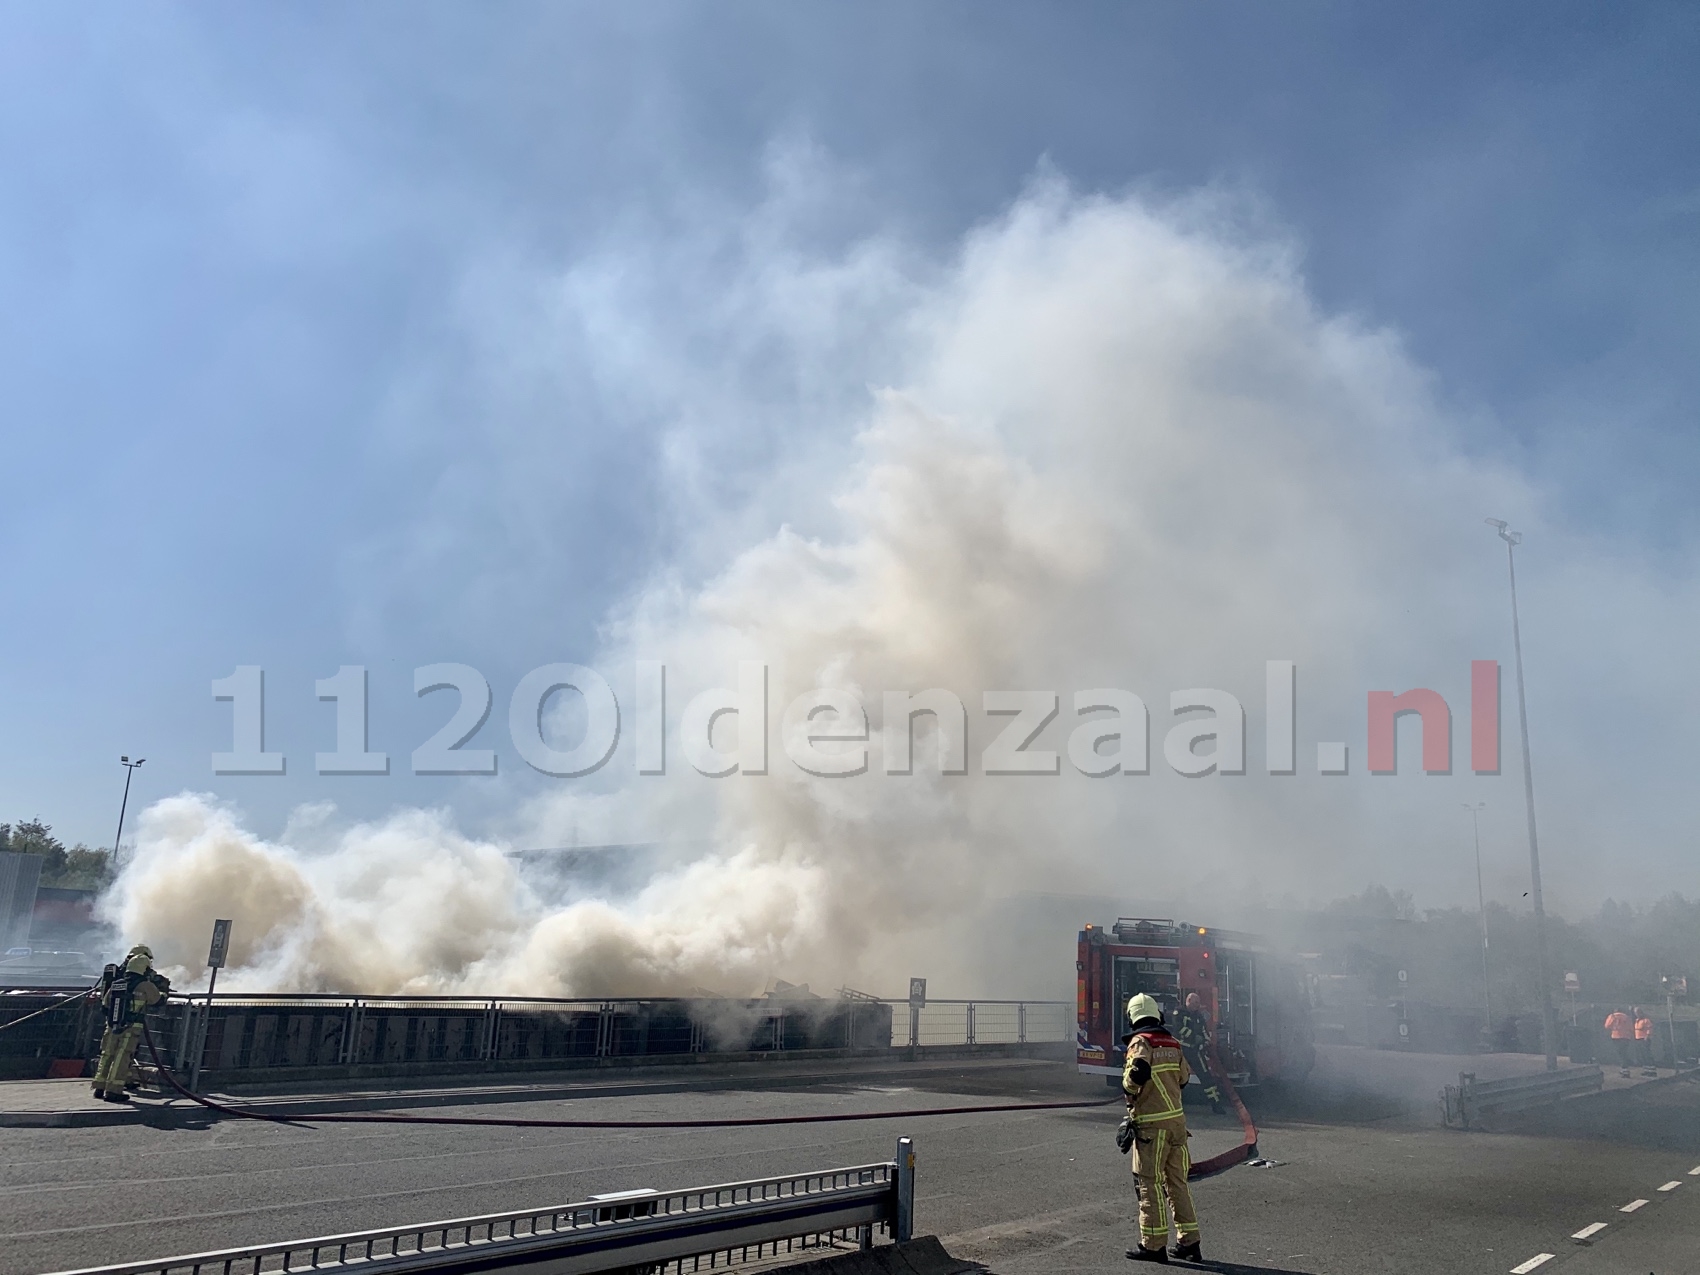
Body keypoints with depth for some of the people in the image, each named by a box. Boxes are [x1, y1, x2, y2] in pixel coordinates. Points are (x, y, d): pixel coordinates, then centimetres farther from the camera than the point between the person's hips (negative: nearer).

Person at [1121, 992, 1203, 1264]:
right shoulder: (1173, 1044, 10)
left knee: (1150, 1183, 1)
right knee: (1177, 1183, 14)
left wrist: (1129, 1088, -10)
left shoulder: (1141, 1042, -11)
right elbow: (1183, 1077, 20)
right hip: (1177, 1119, 7)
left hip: (1151, 1124, -7)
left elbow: (1138, 1071, -28)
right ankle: (1189, 1242, 18)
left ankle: (1153, 1245, 5)